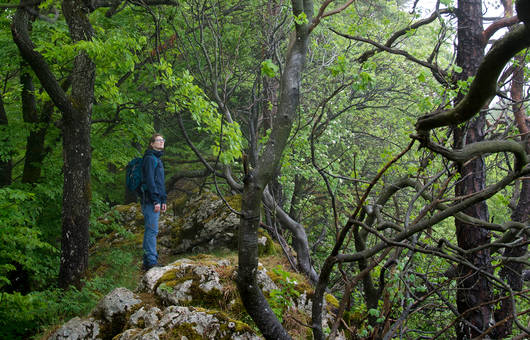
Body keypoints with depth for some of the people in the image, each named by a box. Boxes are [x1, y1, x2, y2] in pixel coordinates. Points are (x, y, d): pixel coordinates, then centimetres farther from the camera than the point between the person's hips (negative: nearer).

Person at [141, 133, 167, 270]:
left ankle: (148, 262, 14)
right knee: (152, 230, -10)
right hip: (150, 200, -10)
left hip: (156, 201, 10)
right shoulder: (150, 158, -9)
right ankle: (151, 261, -10)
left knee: (151, 231, 10)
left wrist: (163, 201, 21)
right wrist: (155, 201, -20)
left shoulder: (158, 159, 22)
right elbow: (150, 181, -17)